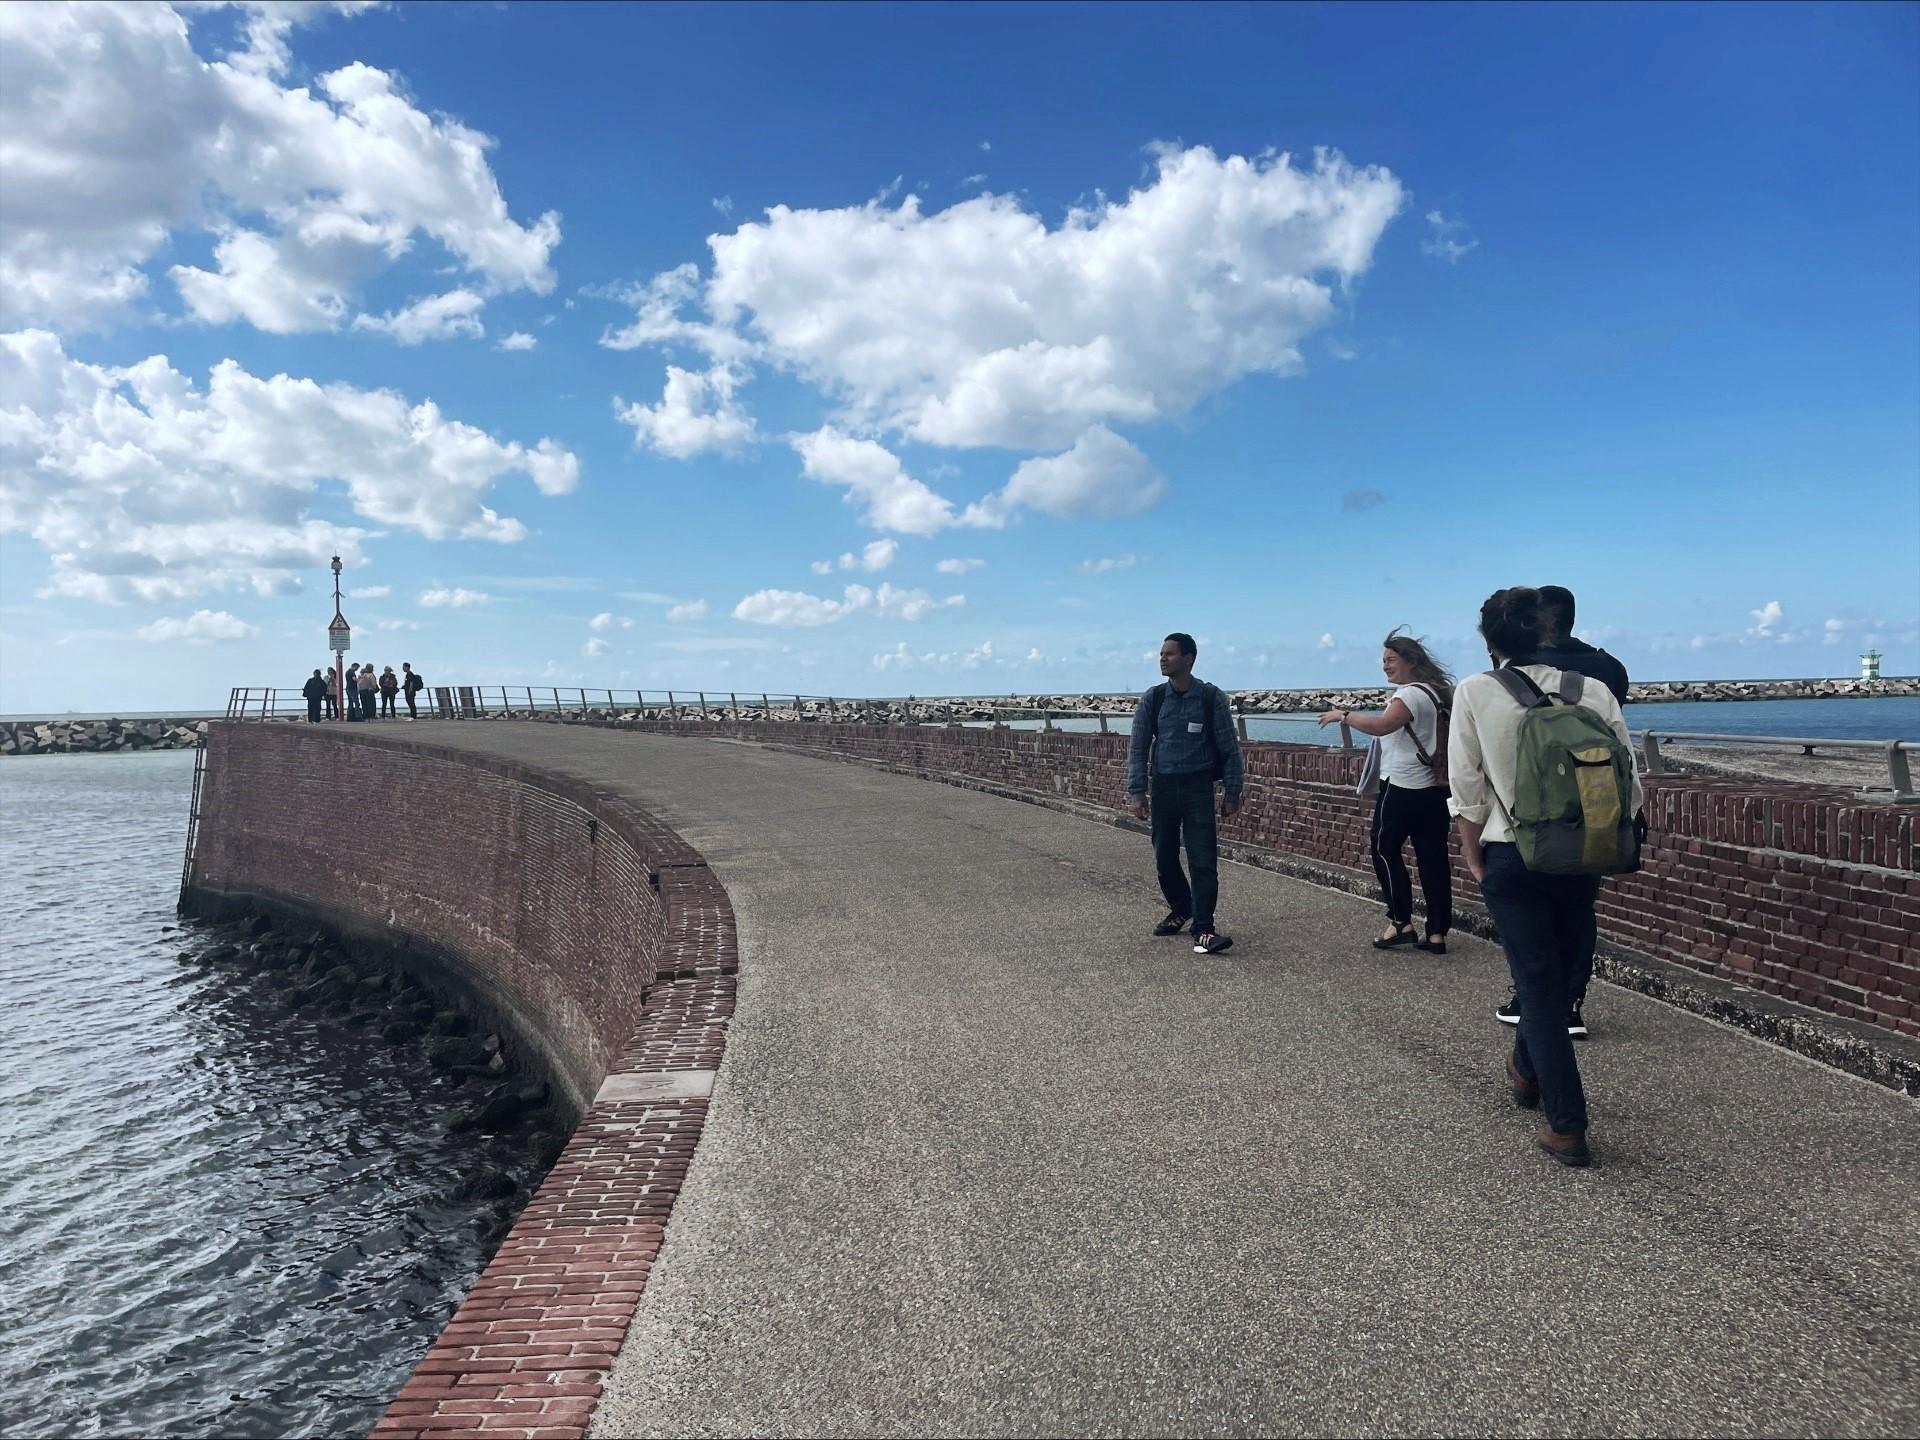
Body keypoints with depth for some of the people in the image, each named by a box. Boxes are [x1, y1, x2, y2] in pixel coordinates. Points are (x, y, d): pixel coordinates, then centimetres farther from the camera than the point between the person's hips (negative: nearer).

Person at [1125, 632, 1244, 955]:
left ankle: (1203, 930, -5)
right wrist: (1136, 793, -2)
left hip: (1198, 788, -3)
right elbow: (1137, 748, 5)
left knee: (1203, 860, -9)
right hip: (1163, 787, 3)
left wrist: (1232, 793, -1)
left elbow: (1229, 749, 1)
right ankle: (1180, 910, 34)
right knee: (1164, 857, 11)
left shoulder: (1211, 698, -4)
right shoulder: (1152, 699, 2)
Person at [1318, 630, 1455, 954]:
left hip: (1402, 788, -9)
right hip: (1433, 789, 9)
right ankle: (1437, 933, 7)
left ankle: (1402, 924, 0)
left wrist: (1343, 716, -21)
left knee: (1385, 850, 2)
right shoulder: (1433, 693, 16)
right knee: (1433, 857, 5)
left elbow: (1381, 725, -32)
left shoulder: (1412, 694, -15)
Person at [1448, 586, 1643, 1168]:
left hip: (1512, 856, -3)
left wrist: (1474, 857, 3)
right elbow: (1628, 785, 0)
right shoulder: (1593, 690, -1)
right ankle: (1527, 1071, 44)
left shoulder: (1474, 694, -8)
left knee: (1539, 983, 5)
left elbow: (1467, 790, -8)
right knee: (1558, 973, 21)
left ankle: (1567, 1125, 5)